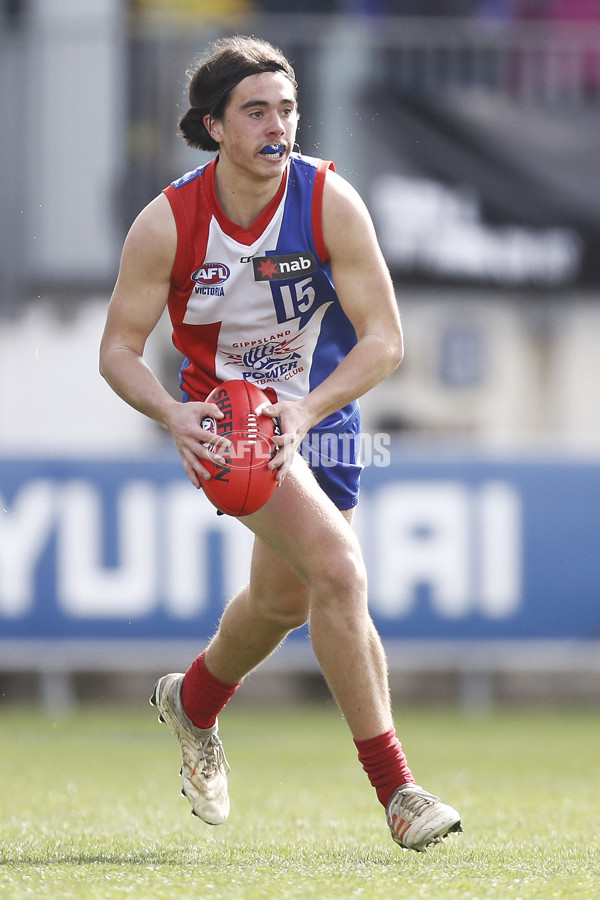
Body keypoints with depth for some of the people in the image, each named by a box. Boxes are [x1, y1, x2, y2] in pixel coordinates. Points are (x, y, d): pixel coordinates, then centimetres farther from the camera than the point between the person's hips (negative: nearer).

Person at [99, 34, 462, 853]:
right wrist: (171, 413, -28)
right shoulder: (168, 223, -17)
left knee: (285, 600, 16)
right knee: (337, 569, -23)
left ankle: (195, 704, 51)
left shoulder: (331, 203, -16)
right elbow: (119, 348, -8)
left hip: (319, 411, 3)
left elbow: (383, 339, -14)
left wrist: (307, 410, -29)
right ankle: (394, 788, -20)